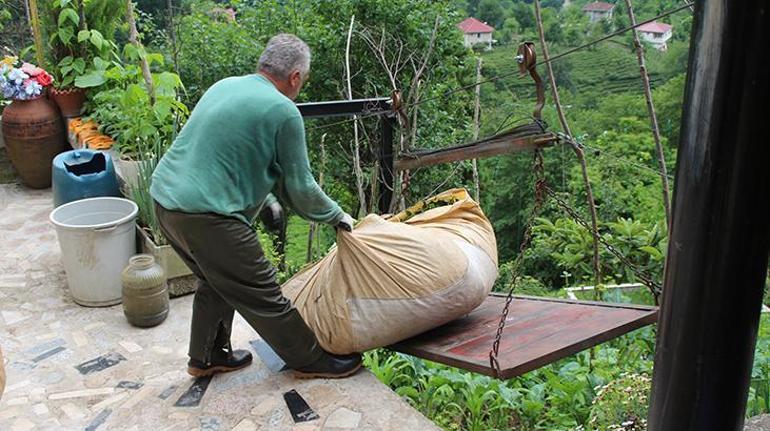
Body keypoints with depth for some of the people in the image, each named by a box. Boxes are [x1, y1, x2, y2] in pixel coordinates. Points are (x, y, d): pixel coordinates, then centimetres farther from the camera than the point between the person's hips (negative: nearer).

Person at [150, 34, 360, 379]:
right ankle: (311, 361, 20)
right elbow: (300, 188, -4)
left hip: (165, 196, 9)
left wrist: (268, 200, 29)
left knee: (217, 283, 26)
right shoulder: (283, 111, -10)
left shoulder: (224, 86, 14)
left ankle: (206, 357, 39)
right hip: (205, 216, -9)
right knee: (262, 295, 5)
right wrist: (338, 216, 13)